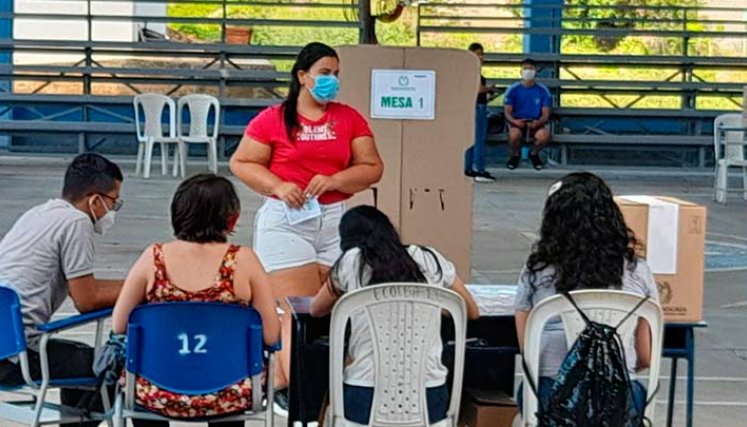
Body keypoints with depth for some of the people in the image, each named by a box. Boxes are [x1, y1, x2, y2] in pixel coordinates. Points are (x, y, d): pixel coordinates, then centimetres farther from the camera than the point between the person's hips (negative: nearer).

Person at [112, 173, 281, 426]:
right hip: (226, 396, 0)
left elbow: (118, 326, 0)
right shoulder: (243, 260, -10)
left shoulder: (154, 258, -7)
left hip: (158, 396, 0)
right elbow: (271, 336, -8)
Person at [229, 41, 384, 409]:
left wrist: (334, 180, -12)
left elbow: (373, 168, 5)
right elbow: (240, 163, 2)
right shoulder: (273, 120, -1)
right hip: (286, 221, -4)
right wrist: (278, 186, -13)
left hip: (338, 221, 4)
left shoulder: (349, 119, 8)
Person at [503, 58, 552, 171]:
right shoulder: (513, 89, 1)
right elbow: (507, 111, -1)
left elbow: (546, 114, 1)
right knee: (514, 135, -36)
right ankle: (515, 155, 2)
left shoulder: (542, 90, 3)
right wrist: (514, 121, -24)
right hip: (517, 122, -1)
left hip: (536, 123, 1)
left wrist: (538, 122, -22)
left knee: (544, 135, -33)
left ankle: (534, 154, 5)